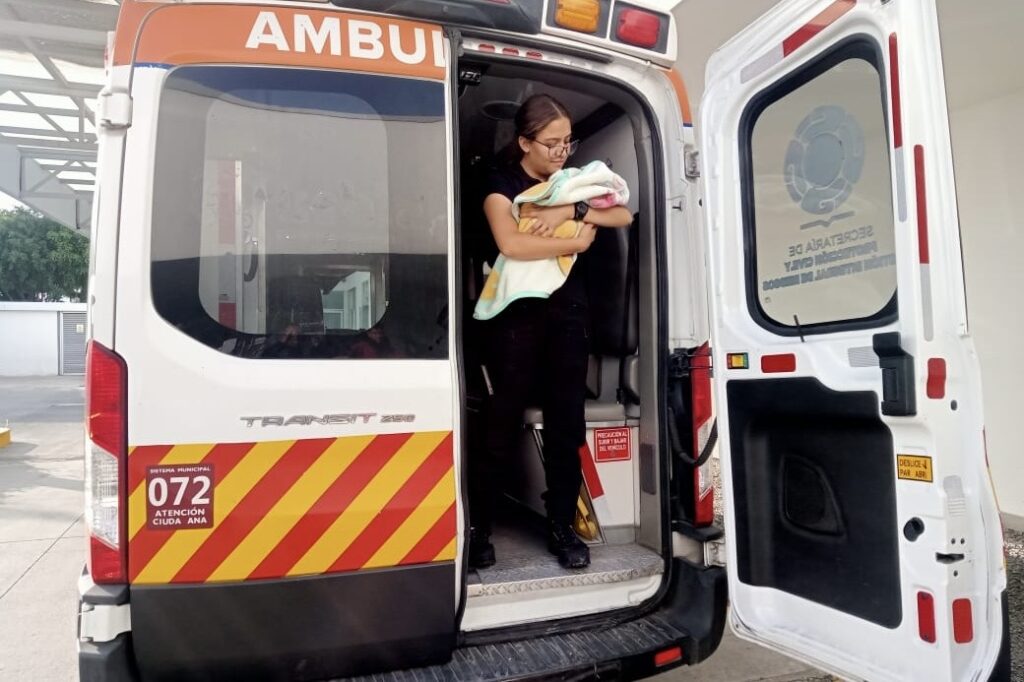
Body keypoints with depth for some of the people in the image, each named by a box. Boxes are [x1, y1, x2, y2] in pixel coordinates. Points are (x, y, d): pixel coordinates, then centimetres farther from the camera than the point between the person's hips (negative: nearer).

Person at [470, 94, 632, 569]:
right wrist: (573, 242, -9)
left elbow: (624, 216, 3)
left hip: (569, 315, 5)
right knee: (502, 426, 0)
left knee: (566, 426, 6)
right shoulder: (502, 183, 0)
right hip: (517, 315, -4)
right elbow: (510, 244, -19)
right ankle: (477, 530, 13)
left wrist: (573, 211, -13)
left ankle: (562, 528, 19)